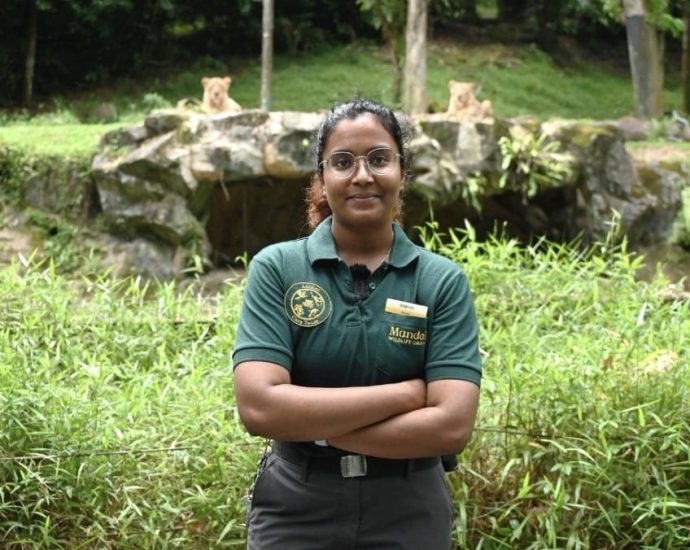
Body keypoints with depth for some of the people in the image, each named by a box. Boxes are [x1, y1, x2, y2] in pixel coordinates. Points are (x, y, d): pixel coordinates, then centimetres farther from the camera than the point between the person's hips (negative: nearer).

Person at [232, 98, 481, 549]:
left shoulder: (443, 281, -4)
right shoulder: (276, 268, -6)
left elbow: (452, 424, -14)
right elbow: (258, 406, -17)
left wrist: (307, 423, -16)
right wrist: (403, 394, -17)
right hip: (294, 512, -1)